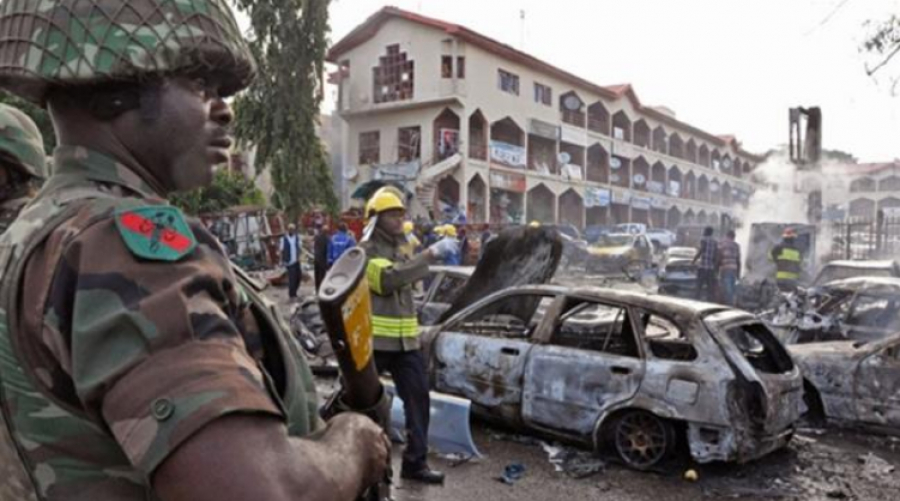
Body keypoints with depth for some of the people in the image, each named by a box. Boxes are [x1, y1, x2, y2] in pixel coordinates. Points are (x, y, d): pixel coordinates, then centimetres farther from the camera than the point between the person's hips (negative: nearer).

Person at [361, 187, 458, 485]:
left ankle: (415, 462, 15)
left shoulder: (403, 246, 16)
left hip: (406, 339, 7)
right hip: (373, 339, -7)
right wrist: (430, 254, -31)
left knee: (418, 398, 5)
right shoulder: (367, 251, -11)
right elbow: (389, 279, -29)